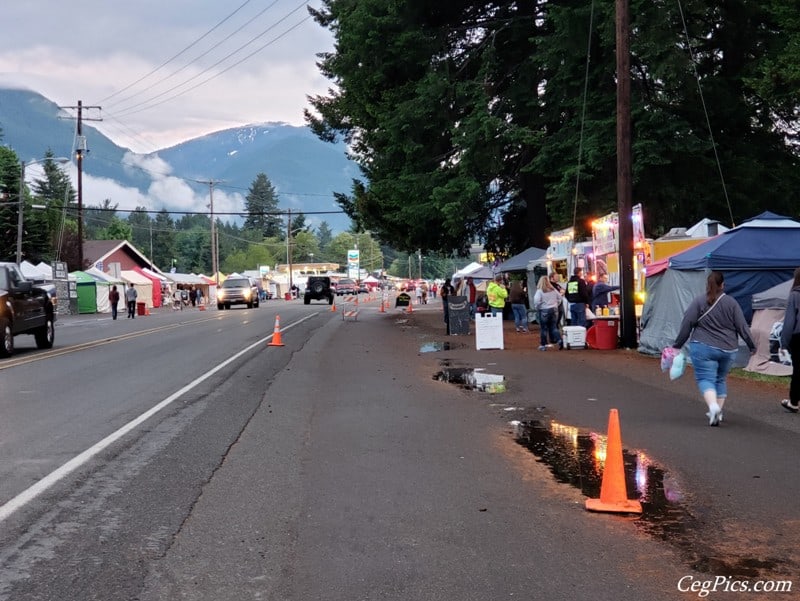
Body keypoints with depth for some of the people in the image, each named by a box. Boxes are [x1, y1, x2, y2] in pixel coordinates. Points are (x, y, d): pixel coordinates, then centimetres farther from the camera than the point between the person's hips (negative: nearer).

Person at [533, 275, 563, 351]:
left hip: (543, 311, -4)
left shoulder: (539, 291, -11)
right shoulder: (553, 290, 4)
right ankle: (559, 340, -9)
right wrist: (556, 305, 18)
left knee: (543, 329, 4)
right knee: (553, 327, 9)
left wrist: (536, 308, -3)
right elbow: (559, 297, 11)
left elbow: (537, 301, -19)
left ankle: (543, 345, 8)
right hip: (554, 310, 4)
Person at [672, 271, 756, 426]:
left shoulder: (698, 302, -4)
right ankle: (718, 412, 20)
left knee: (705, 378, -2)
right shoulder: (731, 303, 2)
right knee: (721, 379, 18)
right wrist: (751, 345, 13)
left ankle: (713, 406, -27)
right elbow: (742, 327, 2)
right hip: (728, 349, 3)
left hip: (703, 348, -3)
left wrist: (677, 345, 2)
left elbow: (687, 325, -6)